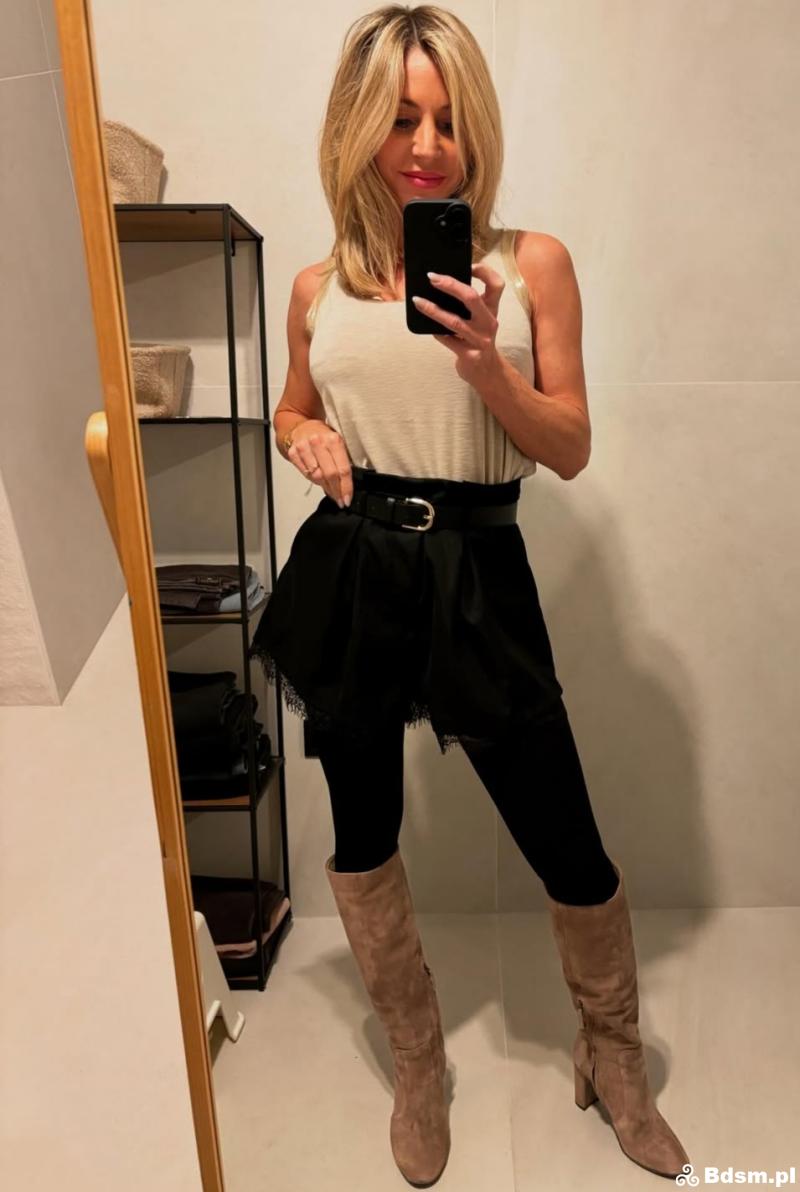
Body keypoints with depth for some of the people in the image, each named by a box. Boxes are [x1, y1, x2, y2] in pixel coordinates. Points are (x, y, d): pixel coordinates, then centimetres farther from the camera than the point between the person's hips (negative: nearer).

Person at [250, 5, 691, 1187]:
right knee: (363, 839, 13)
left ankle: (613, 1058, 39)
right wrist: (303, 438, -1)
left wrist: (485, 366, -17)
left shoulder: (532, 263, 2)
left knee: (571, 851, 4)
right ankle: (418, 1066, 42)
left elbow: (570, 450, -1)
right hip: (349, 576, 3)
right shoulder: (319, 290, 7)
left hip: (478, 580, -2)